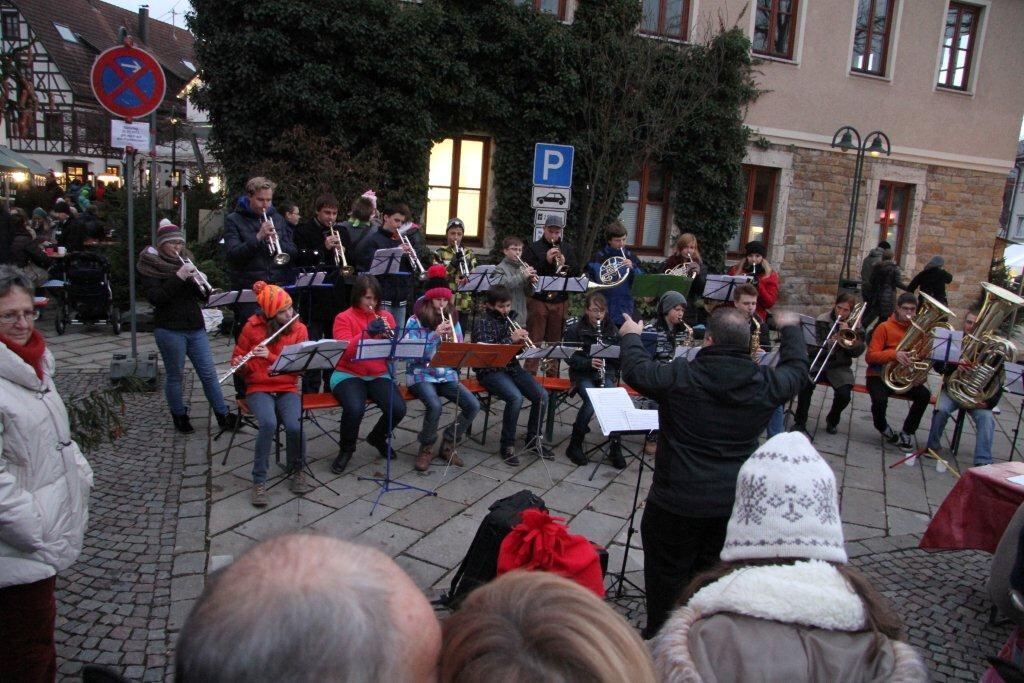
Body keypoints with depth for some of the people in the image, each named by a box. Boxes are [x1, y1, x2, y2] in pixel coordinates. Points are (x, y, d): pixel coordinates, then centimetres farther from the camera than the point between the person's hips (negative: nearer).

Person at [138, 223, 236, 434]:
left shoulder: (186, 260, 13)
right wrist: (178, 277, -22)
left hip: (195, 327, 5)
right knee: (175, 375, 5)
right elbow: (155, 297, -16)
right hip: (170, 329, -4)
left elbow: (203, 297, 12)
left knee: (209, 373, 5)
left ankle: (223, 416, 10)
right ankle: (180, 417, 22)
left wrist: (202, 283, -9)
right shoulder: (149, 266, -2)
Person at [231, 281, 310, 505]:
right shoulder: (252, 327, -4)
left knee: (294, 426, -28)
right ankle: (259, 481, -17)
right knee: (269, 424, -32)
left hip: (287, 389, 1)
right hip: (259, 389, -1)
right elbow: (237, 358, 5)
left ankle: (297, 471, 0)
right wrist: (240, 363, -19)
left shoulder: (299, 329, -1)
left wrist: (270, 356, -21)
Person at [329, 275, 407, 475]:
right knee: (355, 409, -34)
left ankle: (377, 437, 12)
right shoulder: (343, 318, -3)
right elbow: (345, 351, -17)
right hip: (348, 375, -3)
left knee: (398, 409, -23)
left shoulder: (386, 316, 8)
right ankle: (346, 449, -2)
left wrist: (391, 337, -18)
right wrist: (367, 333, -29)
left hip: (379, 375, 3)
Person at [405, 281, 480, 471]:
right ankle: (426, 447, -6)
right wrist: (435, 334, -23)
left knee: (473, 406, -15)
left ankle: (448, 444, 6)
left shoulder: (453, 320, 8)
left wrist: (454, 341, -15)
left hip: (447, 375, 5)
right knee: (435, 405, -33)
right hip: (421, 375, -5)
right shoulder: (415, 321, -5)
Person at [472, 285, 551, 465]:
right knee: (516, 397, -31)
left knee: (542, 395, -14)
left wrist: (523, 340, -6)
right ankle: (507, 444, -15)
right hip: (490, 370, -6)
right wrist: (511, 339, -22)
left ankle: (533, 437, 7)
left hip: (512, 367, 6)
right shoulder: (482, 322, -7)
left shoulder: (510, 319, 11)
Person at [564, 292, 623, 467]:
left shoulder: (611, 330, 9)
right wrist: (589, 362, -22)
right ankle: (575, 445, -11)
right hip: (582, 374, -2)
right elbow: (569, 357, -6)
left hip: (607, 373, 2)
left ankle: (615, 449, -16)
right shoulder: (575, 329, -1)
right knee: (591, 401, -30)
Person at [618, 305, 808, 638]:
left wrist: (630, 336, 13)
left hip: (679, 499, -4)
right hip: (734, 502, 4)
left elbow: (637, 372, -6)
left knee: (668, 572, 14)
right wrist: (790, 329, 30)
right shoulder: (765, 384, -7)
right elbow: (797, 369, 13)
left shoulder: (682, 378, -19)